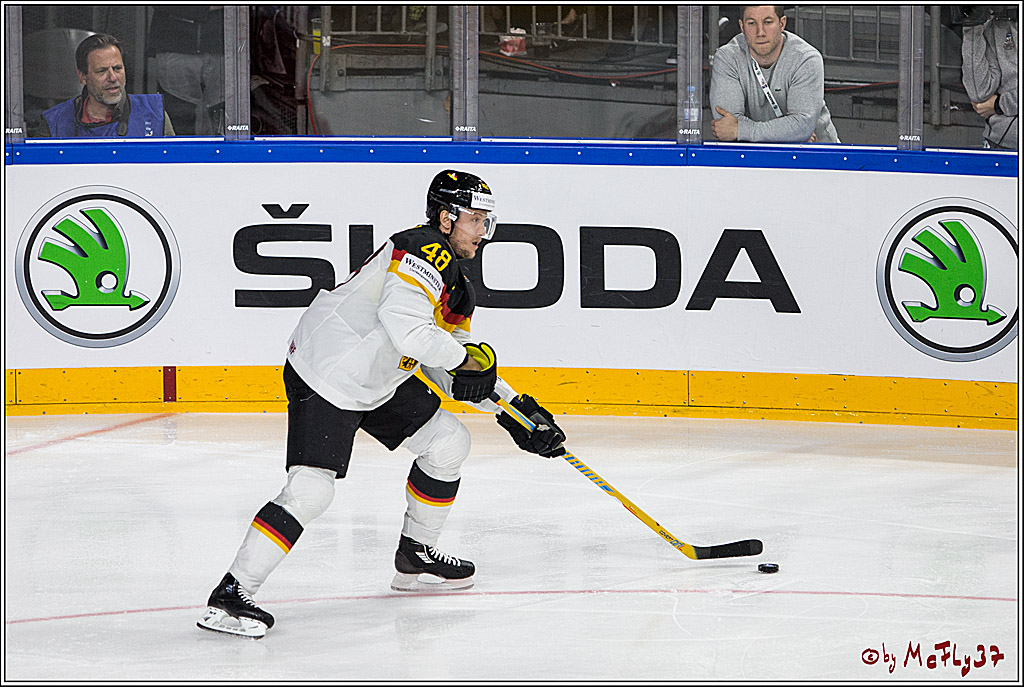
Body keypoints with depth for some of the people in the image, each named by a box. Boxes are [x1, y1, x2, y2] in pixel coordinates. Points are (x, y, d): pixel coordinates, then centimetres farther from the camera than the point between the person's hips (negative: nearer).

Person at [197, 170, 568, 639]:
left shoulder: (456, 284, 15)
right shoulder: (424, 250, -18)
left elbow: (458, 372, 21)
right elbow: (403, 323, -33)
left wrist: (518, 410, 13)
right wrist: (463, 357, -21)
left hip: (378, 380, 10)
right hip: (325, 376, -10)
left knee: (448, 441, 15)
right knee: (310, 490, -20)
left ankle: (415, 557, 30)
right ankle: (231, 596, -19)